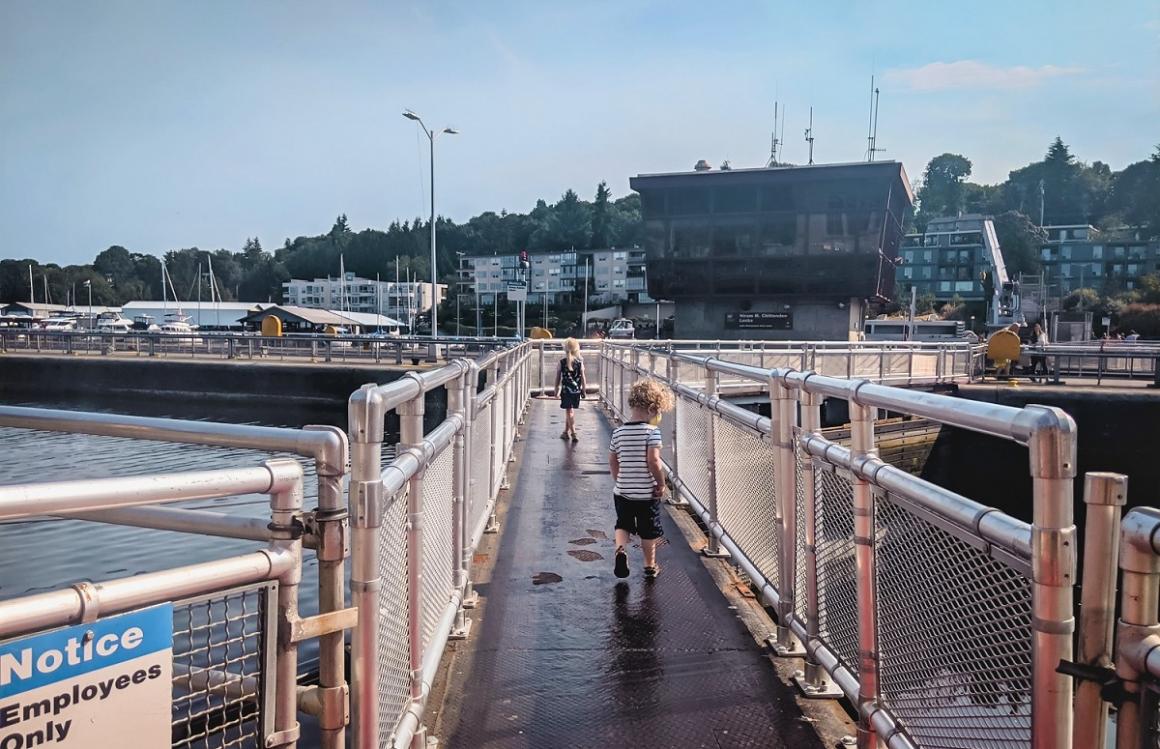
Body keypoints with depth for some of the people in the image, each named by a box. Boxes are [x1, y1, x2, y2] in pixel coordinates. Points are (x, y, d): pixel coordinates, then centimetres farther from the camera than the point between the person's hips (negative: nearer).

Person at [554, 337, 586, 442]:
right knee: (570, 411, 17)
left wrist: (557, 390, 9)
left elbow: (558, 378, -2)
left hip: (566, 390, -2)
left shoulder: (562, 362, -8)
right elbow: (582, 378, -2)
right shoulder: (580, 362, -5)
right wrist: (583, 390, 9)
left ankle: (573, 433, -7)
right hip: (576, 390, 2)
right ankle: (566, 432, 28)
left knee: (569, 411, 2)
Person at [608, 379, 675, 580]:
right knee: (649, 531, 13)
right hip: (647, 493, -3)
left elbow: (612, 461, 6)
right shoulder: (652, 431, -16)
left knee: (623, 525, 20)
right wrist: (662, 483, -10)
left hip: (622, 492, 4)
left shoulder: (618, 432, 0)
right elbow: (653, 461, -23)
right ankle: (650, 566, 26)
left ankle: (621, 549, -6)